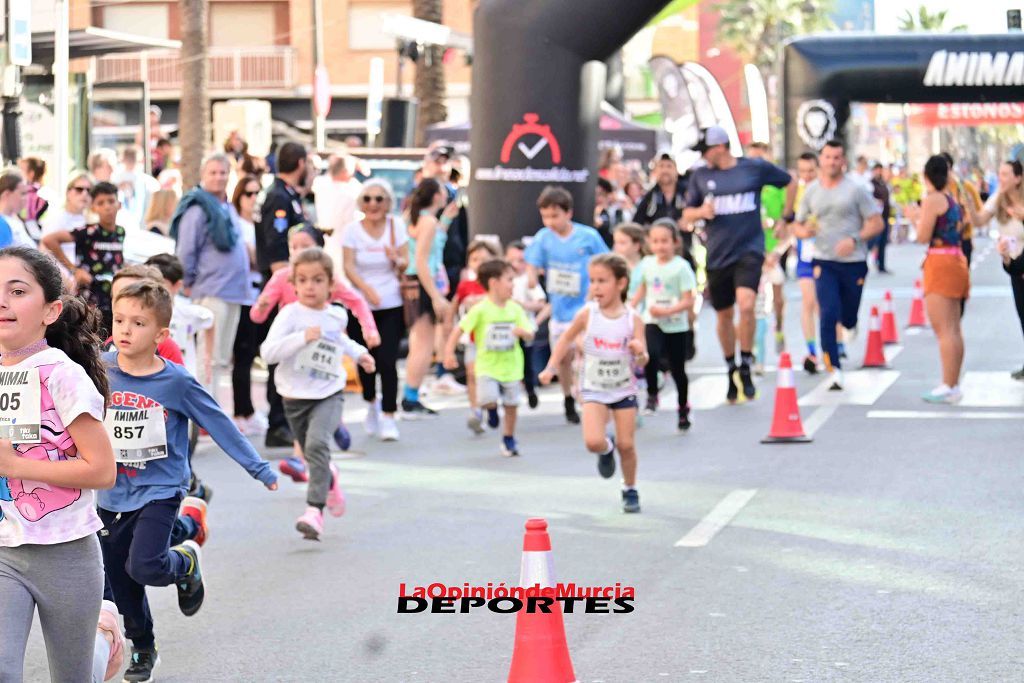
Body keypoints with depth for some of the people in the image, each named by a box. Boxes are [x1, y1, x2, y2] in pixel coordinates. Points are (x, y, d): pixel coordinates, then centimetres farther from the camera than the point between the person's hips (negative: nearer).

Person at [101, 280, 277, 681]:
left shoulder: (176, 382, -12)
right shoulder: (100, 370, -7)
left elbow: (219, 425, -4)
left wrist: (258, 468, -2)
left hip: (160, 491, -3)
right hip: (113, 494, 3)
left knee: (144, 566, -21)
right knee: (116, 582, 10)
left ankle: (187, 562, 14)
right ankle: (142, 649, 34)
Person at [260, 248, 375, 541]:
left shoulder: (337, 315, 4)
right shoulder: (290, 314, -10)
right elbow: (267, 352, -22)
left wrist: (359, 353, 24)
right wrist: (302, 337, -29)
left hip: (328, 395, 0)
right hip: (296, 397, 0)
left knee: (317, 445, -26)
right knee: (312, 456, 16)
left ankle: (315, 509, -29)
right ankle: (330, 481, 51)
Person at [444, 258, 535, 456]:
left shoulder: (515, 309, -1)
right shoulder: (480, 310, -12)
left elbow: (530, 335, -1)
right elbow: (459, 330, -10)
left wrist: (523, 332, -24)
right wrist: (449, 353, -17)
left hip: (511, 367, 3)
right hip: (487, 367, -3)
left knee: (511, 404, 9)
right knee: (488, 399, -23)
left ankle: (508, 439, 29)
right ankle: (491, 410, 15)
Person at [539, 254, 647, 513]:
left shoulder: (633, 319, -11)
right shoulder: (587, 314, -10)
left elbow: (642, 361, -8)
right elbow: (566, 339, 6)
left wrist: (640, 353, -31)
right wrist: (551, 368, -1)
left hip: (624, 389, 0)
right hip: (594, 389, 0)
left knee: (626, 444, 1)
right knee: (593, 442, -17)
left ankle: (630, 490, 26)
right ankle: (606, 449, 20)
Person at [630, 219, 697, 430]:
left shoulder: (681, 267, -12)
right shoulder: (647, 264, 2)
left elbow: (688, 301, -14)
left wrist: (666, 311, -25)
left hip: (676, 326, -2)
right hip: (652, 322, 2)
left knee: (677, 369, 8)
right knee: (651, 353, -27)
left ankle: (683, 409, 28)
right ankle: (652, 395, -9)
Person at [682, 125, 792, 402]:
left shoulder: (755, 168, -2)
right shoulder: (701, 176, 5)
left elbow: (789, 182, 13)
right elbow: (686, 215, 10)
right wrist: (701, 211, -12)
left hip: (749, 250, -3)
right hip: (717, 254, 3)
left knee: (746, 305, -23)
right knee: (724, 316, 11)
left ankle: (746, 369, -8)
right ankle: (731, 371, 30)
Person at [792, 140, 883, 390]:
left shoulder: (856, 189, -2)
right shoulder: (811, 191, 7)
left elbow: (876, 223, -3)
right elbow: (797, 226, 14)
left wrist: (855, 239, -19)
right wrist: (804, 231, -10)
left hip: (853, 263, -1)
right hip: (824, 262, 1)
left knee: (848, 320, 9)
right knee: (828, 314, -16)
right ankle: (834, 370, -11)